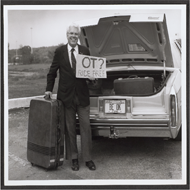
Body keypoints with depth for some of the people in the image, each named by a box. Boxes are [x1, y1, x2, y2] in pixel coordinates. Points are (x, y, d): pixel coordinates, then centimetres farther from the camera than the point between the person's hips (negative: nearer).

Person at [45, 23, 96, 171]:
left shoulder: (85, 51, 4)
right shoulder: (59, 51, 1)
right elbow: (52, 72, 7)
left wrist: (92, 76, -9)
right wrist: (49, 89, 4)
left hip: (82, 95, 1)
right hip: (66, 96, -1)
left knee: (86, 127, 2)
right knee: (70, 129, 8)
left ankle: (88, 158, 13)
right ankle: (74, 158, 20)